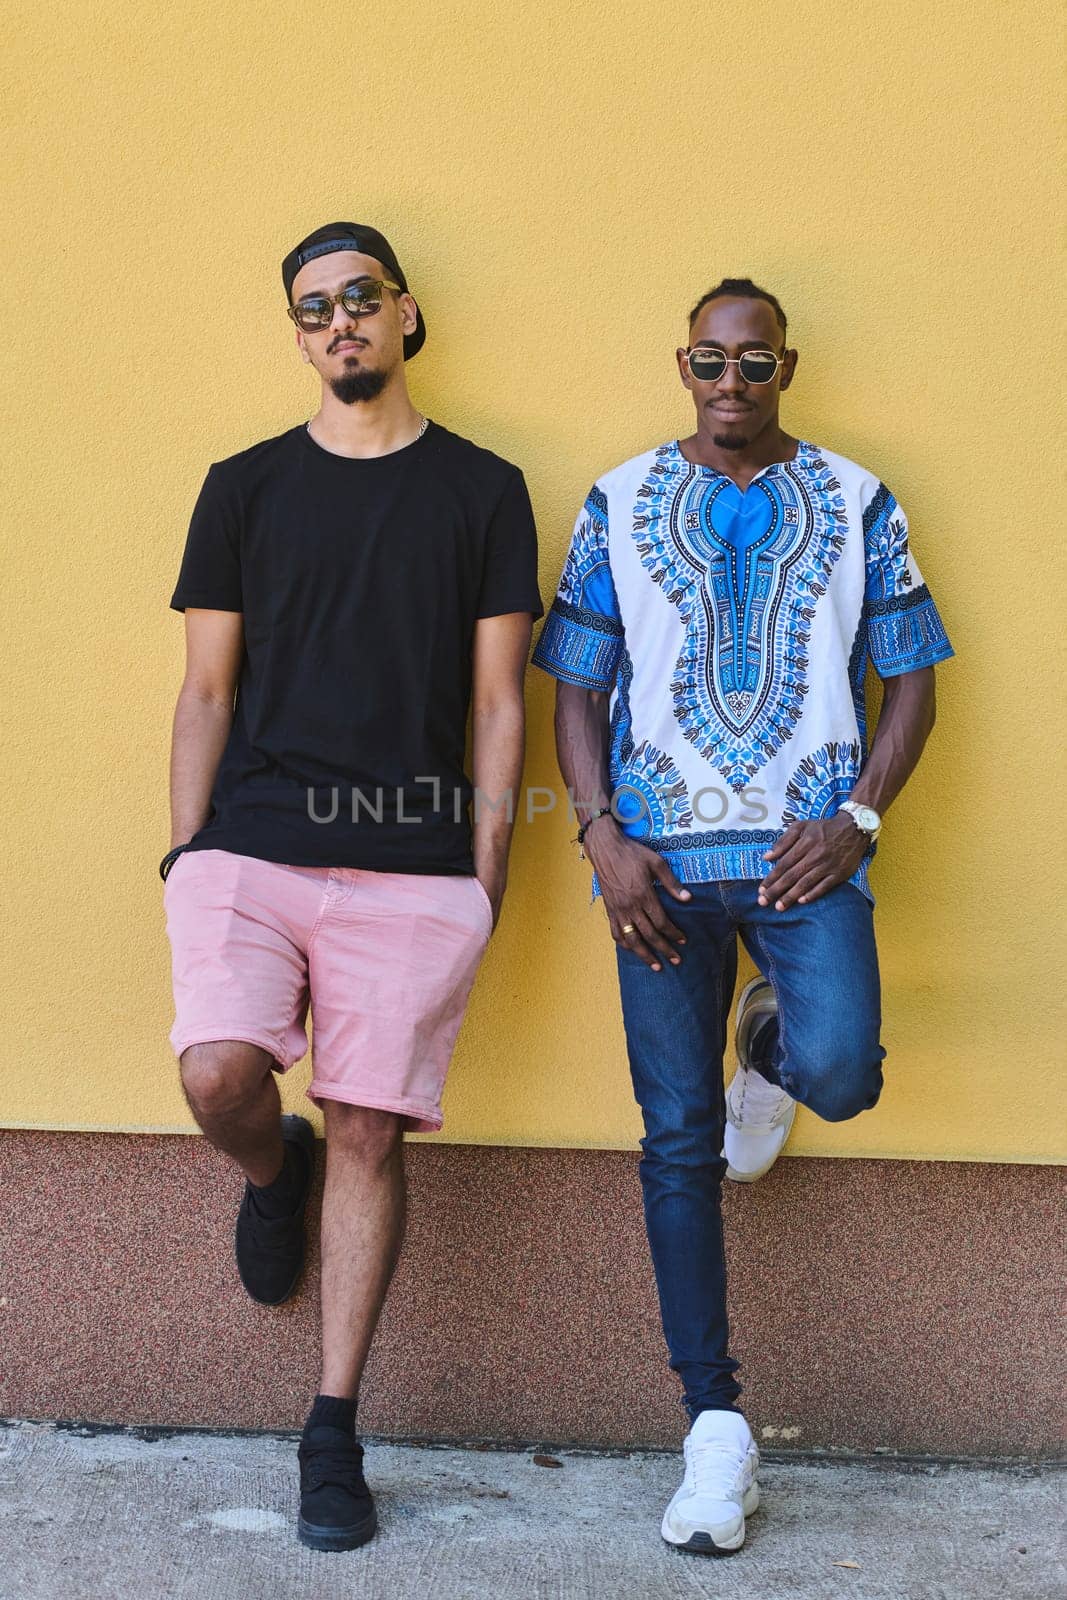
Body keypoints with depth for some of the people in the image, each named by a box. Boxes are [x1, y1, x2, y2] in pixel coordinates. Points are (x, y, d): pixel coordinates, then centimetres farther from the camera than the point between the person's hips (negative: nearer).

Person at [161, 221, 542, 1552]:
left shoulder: (482, 491, 9)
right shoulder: (245, 488, 12)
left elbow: (498, 703, 7)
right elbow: (207, 692, 10)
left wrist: (486, 879, 0)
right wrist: (185, 855, 2)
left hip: (414, 866, -1)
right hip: (250, 844, 1)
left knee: (368, 1135, -1)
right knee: (218, 1074, -20)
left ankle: (332, 1432, 13)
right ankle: (273, 1177, 18)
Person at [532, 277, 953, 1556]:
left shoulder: (855, 503, 9)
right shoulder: (619, 505, 9)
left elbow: (910, 675, 8)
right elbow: (576, 687, 8)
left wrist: (857, 817, -8)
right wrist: (602, 836, -6)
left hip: (806, 848, 0)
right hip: (662, 856, 1)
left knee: (837, 1074, -24)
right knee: (678, 1140, 1)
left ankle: (772, 1041, 16)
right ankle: (715, 1426, 12)